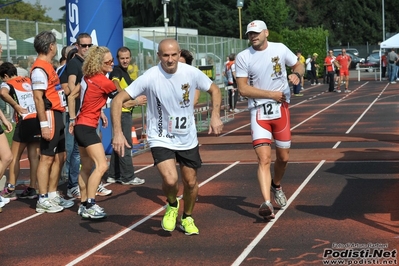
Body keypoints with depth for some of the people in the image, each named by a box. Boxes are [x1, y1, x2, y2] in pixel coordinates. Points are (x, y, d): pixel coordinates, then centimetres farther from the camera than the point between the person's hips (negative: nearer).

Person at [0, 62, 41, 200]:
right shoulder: (29, 81, 19)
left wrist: (16, 106, -12)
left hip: (25, 122, -5)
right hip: (39, 120, 5)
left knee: (15, 157, 4)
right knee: (34, 157, 9)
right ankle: (32, 189, 10)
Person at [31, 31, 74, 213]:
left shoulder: (47, 66, 16)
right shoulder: (40, 68, -15)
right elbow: (38, 98, -20)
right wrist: (44, 124, -23)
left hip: (58, 115, 10)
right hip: (50, 116, -10)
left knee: (60, 157, 14)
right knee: (47, 158, -7)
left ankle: (53, 195, 21)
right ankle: (43, 200, -2)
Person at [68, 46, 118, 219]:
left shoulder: (87, 77, 7)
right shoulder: (104, 82, -16)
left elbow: (71, 97, 14)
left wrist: (72, 119, 18)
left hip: (80, 125, 10)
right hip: (87, 127, -10)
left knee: (87, 167, 14)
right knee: (101, 165, -17)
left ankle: (84, 204, 20)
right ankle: (89, 206, -19)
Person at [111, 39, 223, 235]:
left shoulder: (191, 73, -11)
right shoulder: (150, 78, -20)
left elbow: (214, 90, 7)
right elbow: (118, 100, -18)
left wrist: (215, 116, -9)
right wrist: (117, 133, -28)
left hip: (188, 139, 3)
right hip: (161, 139, -3)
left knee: (191, 182, 12)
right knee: (170, 180, -23)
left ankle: (187, 218, 40)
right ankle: (172, 206, 13)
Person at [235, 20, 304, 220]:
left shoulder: (280, 49, 0)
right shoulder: (243, 57, -6)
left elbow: (299, 65, 13)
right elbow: (243, 89, -9)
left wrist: (297, 74, -11)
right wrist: (271, 94, -14)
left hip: (281, 109, 3)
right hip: (258, 112, -2)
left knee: (283, 157, 12)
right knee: (264, 159, -15)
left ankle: (276, 185, 42)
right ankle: (267, 204, -21)